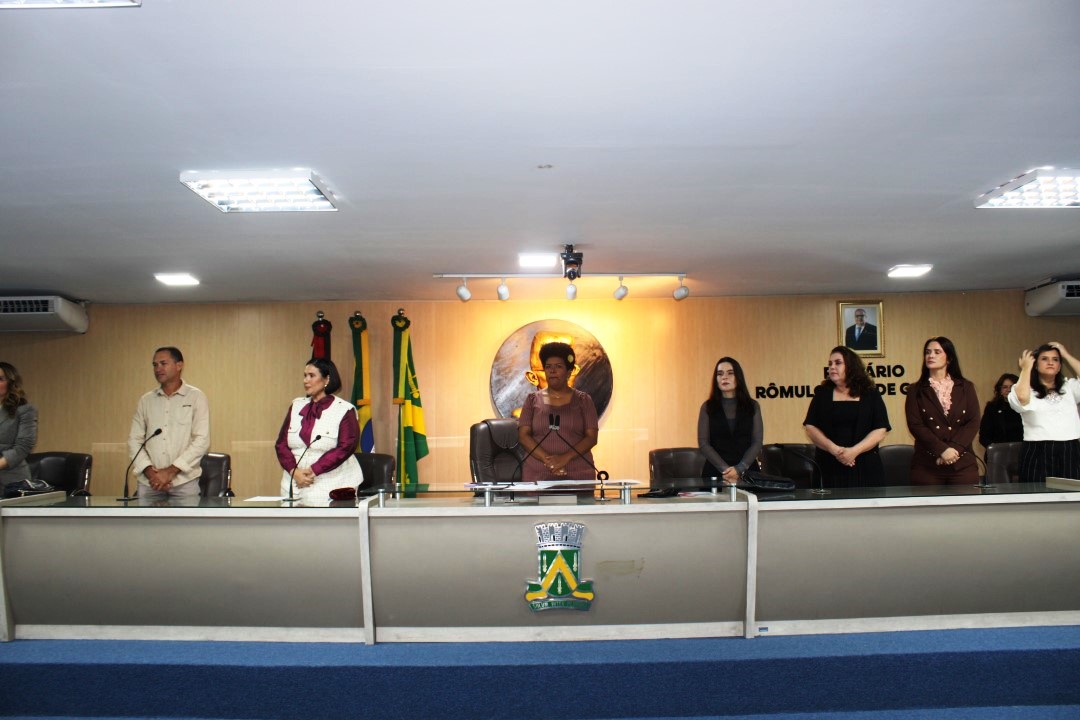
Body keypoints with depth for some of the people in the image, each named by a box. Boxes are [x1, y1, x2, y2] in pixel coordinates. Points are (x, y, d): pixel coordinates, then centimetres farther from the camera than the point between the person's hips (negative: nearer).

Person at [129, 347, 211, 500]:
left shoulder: (196, 397, 1)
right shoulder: (145, 401, 11)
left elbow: (202, 440, -7)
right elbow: (134, 440, 9)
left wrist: (171, 471, -12)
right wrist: (149, 471, -7)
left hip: (184, 482, -3)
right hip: (149, 482, 3)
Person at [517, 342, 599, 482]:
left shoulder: (583, 400, 8)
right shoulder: (532, 400, 10)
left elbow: (591, 437, 1)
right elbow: (523, 436, 2)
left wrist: (566, 458, -14)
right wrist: (547, 460, -13)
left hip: (578, 474, 0)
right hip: (538, 474, 1)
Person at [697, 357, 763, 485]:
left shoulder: (752, 406, 5)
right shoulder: (707, 407, 3)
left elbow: (757, 442, 0)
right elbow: (703, 443, -3)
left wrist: (739, 469, -13)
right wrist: (725, 469, -14)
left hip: (746, 471, 1)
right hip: (715, 471, 0)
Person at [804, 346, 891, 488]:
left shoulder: (871, 395, 6)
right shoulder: (822, 394, 8)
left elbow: (880, 431, -1)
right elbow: (811, 428, 1)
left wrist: (854, 451, -15)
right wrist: (834, 449, -13)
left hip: (866, 467, 0)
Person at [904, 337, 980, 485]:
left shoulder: (966, 387, 12)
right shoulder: (916, 390, 7)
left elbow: (973, 422, 3)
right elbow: (915, 425, -3)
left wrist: (954, 449, -12)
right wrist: (942, 449, -15)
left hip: (963, 463, 1)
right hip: (927, 465, -1)